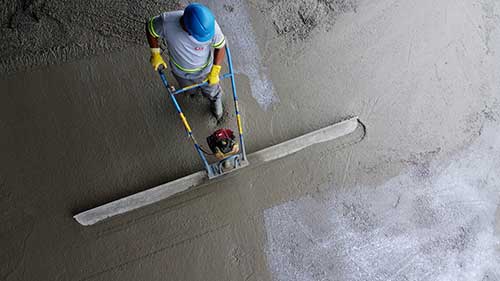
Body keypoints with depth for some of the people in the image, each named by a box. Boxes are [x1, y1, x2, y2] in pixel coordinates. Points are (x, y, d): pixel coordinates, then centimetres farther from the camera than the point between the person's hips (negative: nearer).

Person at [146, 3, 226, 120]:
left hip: (204, 70, -1)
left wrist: (215, 72, -19)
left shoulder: (210, 25, -37)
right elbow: (150, 28, -14)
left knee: (211, 91, 28)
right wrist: (155, 54, -13)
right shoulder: (166, 22, -37)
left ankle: (216, 100, 64)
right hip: (180, 71, 1)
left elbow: (220, 47, -18)